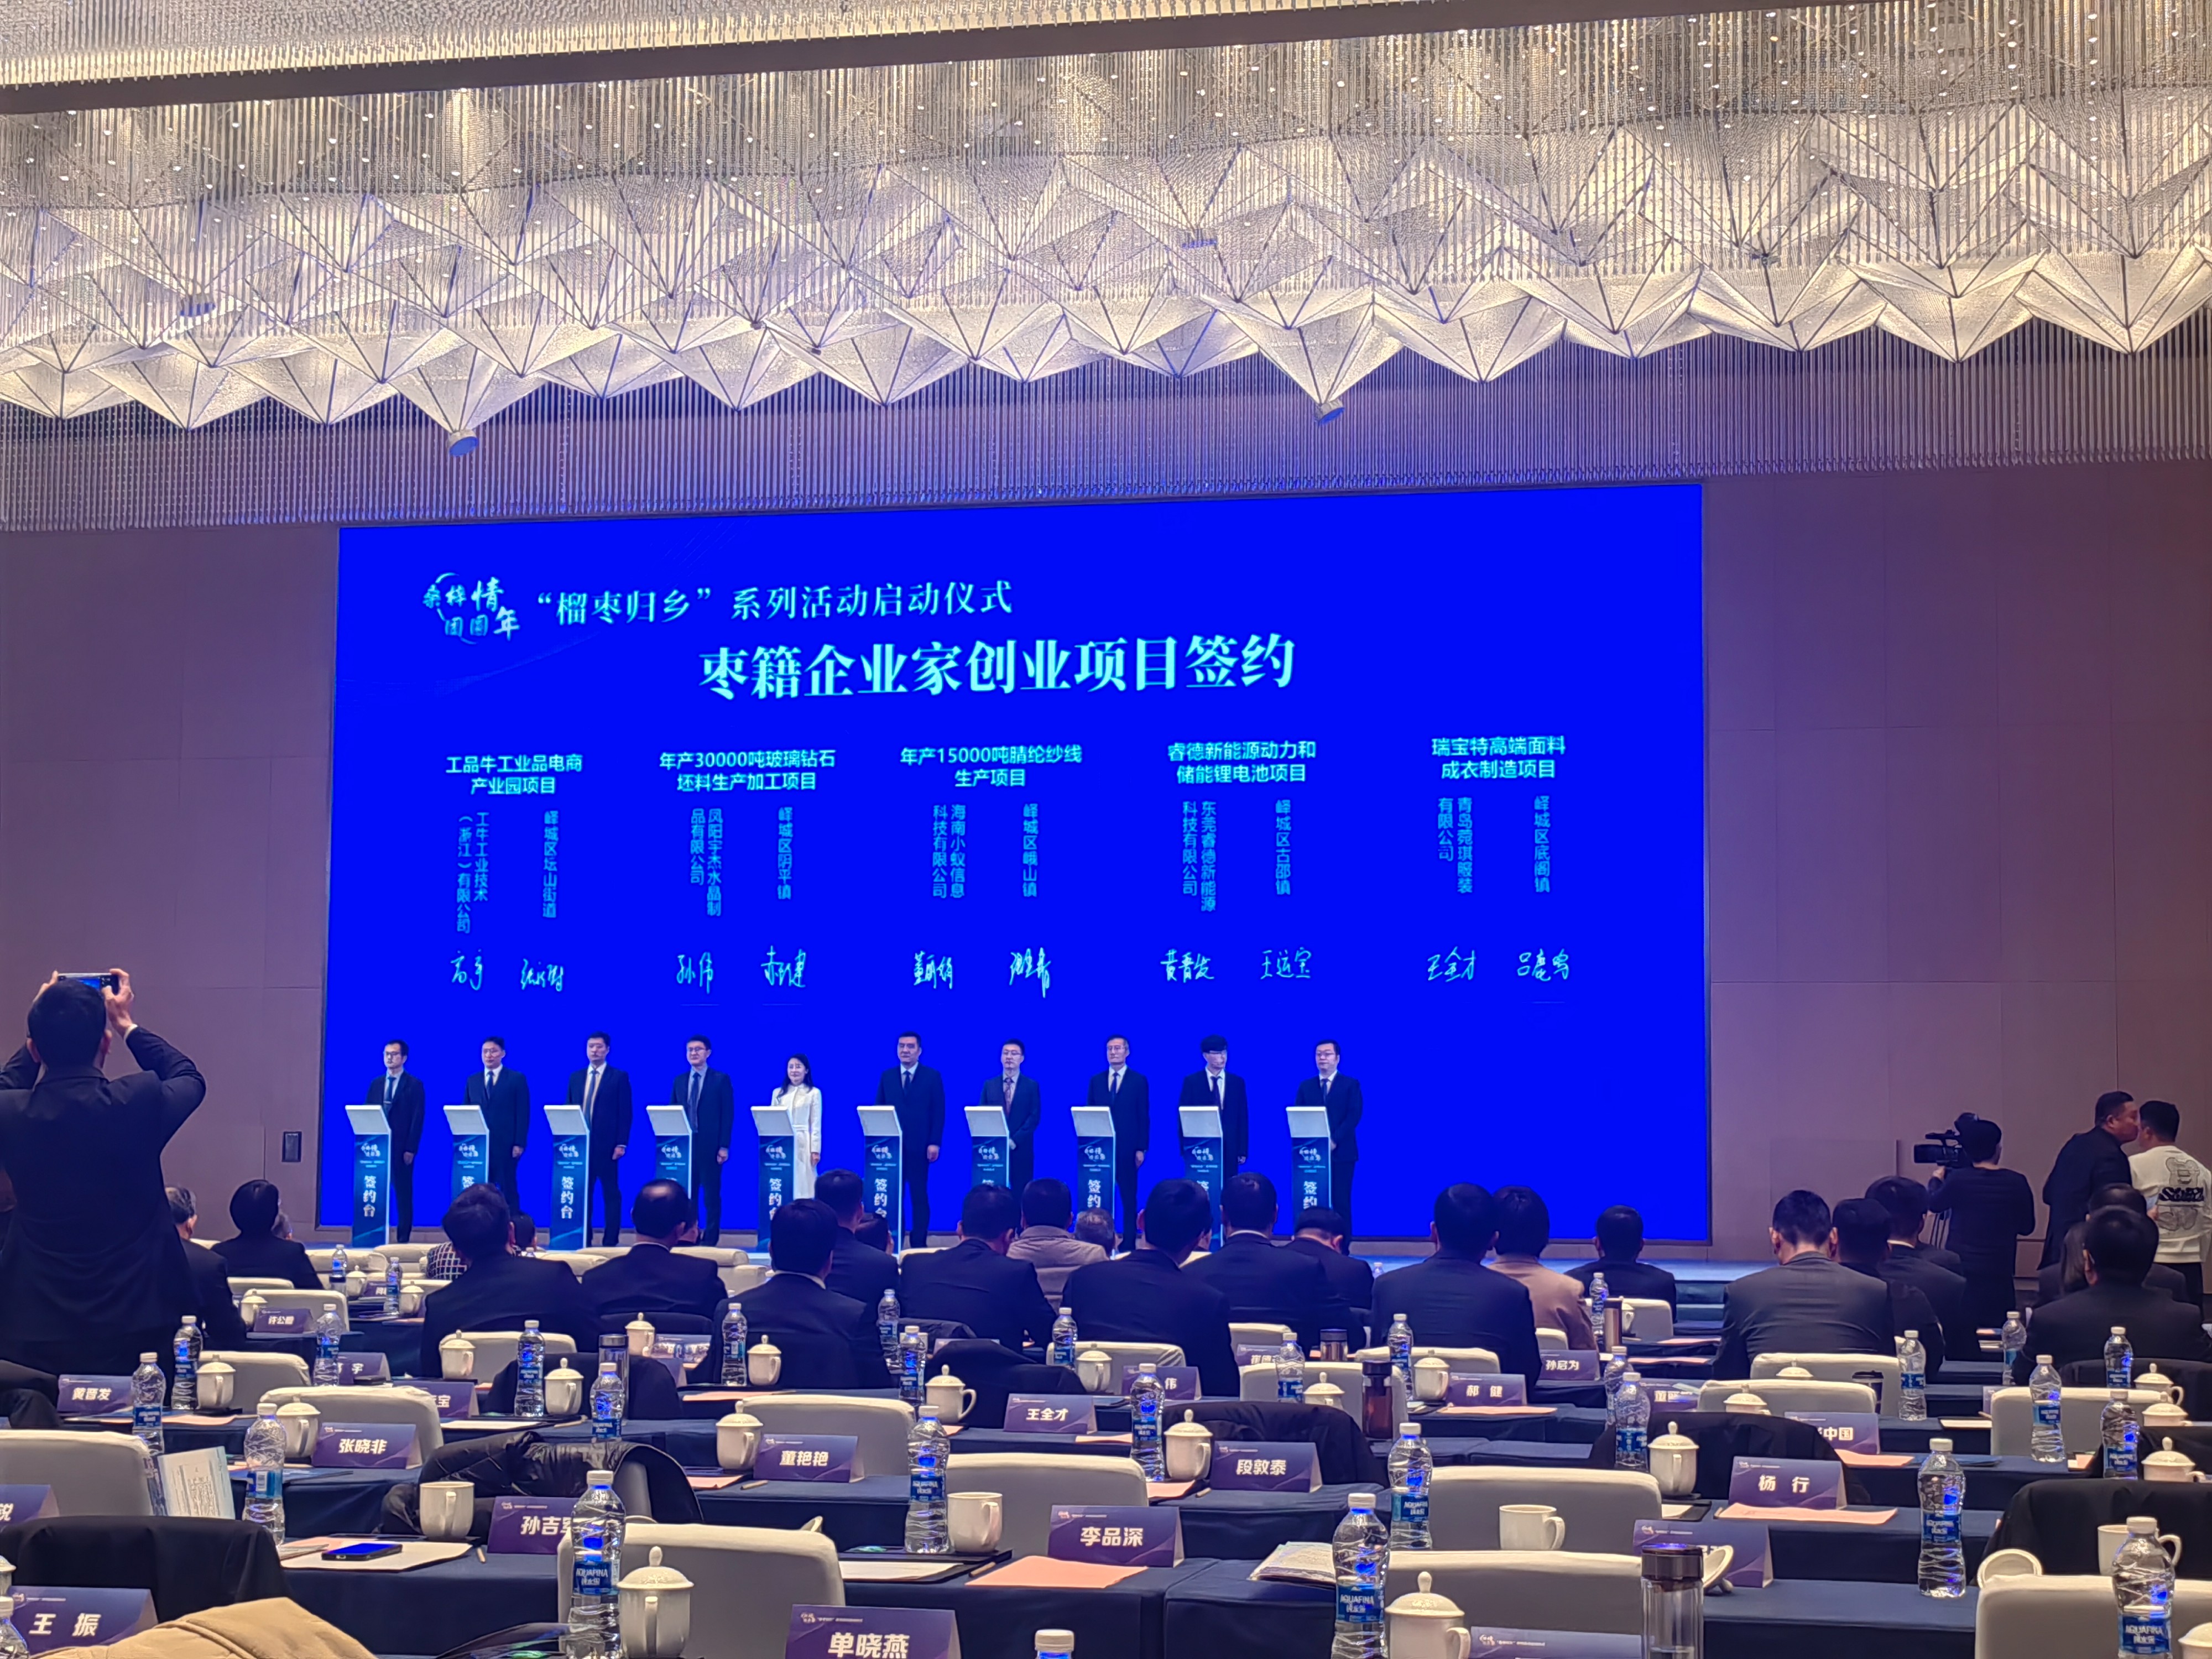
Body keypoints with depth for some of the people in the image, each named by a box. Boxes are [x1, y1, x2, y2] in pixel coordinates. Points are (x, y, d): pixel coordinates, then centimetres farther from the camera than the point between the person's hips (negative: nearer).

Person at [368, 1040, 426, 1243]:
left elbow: (418, 1118, -5)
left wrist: (411, 1148, -12)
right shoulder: (376, 1084, 14)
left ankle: (403, 1239, 0)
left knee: (403, 1194, -1)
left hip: (401, 1148, -4)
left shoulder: (414, 1085, 1)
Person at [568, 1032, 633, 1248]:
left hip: (607, 1145, -4)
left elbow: (626, 1113, -3)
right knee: (582, 1192, 4)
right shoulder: (575, 1077, 13)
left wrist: (621, 1144, -11)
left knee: (611, 1193, 0)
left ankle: (611, 1240, 2)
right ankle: (583, 1237, 8)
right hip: (580, 1143, 4)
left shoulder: (620, 1077, 1)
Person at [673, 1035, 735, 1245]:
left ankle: (711, 1239, 3)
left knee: (711, 1195, 0)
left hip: (710, 1146, -4)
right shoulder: (679, 1081, 12)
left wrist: (724, 1146, -10)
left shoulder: (721, 1079, 0)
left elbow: (728, 1115, -4)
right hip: (684, 1145, 4)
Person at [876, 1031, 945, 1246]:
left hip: (919, 1146, -2)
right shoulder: (887, 1076, 10)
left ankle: (919, 1243, 5)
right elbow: (878, 1109, 10)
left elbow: (938, 1112, -1)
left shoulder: (933, 1077, 3)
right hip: (892, 1145, 2)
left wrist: (935, 1143, -10)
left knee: (919, 1196, 2)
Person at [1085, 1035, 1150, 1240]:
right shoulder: (1096, 1080, 11)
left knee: (1129, 1196, 1)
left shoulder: (1139, 1081, 3)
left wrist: (1141, 1148, -6)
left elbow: (1144, 1117, 1)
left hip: (1127, 1148, -2)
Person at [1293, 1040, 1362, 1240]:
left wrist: (1334, 1141, -17)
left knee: (1341, 1203, -2)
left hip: (1341, 1153, -2)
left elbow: (1354, 1116, -6)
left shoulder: (1351, 1085, 6)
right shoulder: (1306, 1087, 14)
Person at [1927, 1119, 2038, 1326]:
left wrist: (1937, 1181, 31)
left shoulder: (1958, 1180, -7)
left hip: (1960, 1271, 0)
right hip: (1999, 1276, 0)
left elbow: (1934, 1204, 12)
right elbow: (2027, 1227, 7)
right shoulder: (2016, 1183, -5)